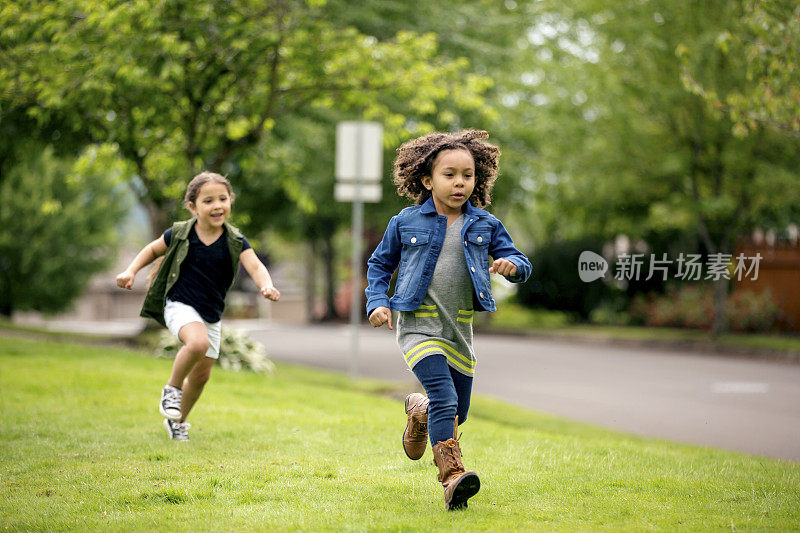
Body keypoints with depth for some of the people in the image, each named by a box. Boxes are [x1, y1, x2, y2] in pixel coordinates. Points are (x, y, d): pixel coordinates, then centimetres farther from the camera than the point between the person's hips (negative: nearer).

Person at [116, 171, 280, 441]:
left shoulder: (235, 241, -6)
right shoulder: (180, 234, -8)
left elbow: (255, 267, -20)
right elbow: (154, 249, 11)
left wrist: (266, 286, -41)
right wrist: (131, 271, -3)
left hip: (212, 315, 4)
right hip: (180, 305, -4)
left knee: (201, 375, 11)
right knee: (198, 343, -34)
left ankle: (178, 421, 37)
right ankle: (172, 387, -8)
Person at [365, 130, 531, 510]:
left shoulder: (485, 225, 4)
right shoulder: (405, 223, 0)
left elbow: (521, 263, 5)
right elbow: (379, 264, 13)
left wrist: (512, 265, -19)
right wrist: (377, 302, -2)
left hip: (460, 331, 4)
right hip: (419, 326, -4)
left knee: (456, 413, 14)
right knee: (445, 398, -24)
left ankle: (419, 411, 48)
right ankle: (452, 477, -27)